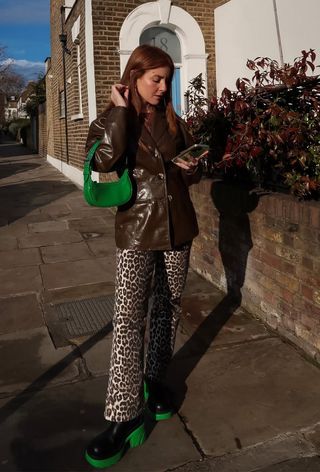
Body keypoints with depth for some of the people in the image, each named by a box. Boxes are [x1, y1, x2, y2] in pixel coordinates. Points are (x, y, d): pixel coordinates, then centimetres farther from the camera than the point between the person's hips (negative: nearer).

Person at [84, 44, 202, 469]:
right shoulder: (112, 119, -1)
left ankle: (156, 380, 31)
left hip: (177, 225, 5)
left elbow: (193, 167, 20)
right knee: (129, 317, -8)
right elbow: (104, 160, -23)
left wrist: (191, 169, -3)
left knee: (168, 307, 12)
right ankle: (124, 416, 0)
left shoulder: (173, 121, 10)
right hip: (136, 229, -4)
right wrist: (120, 111, -17)